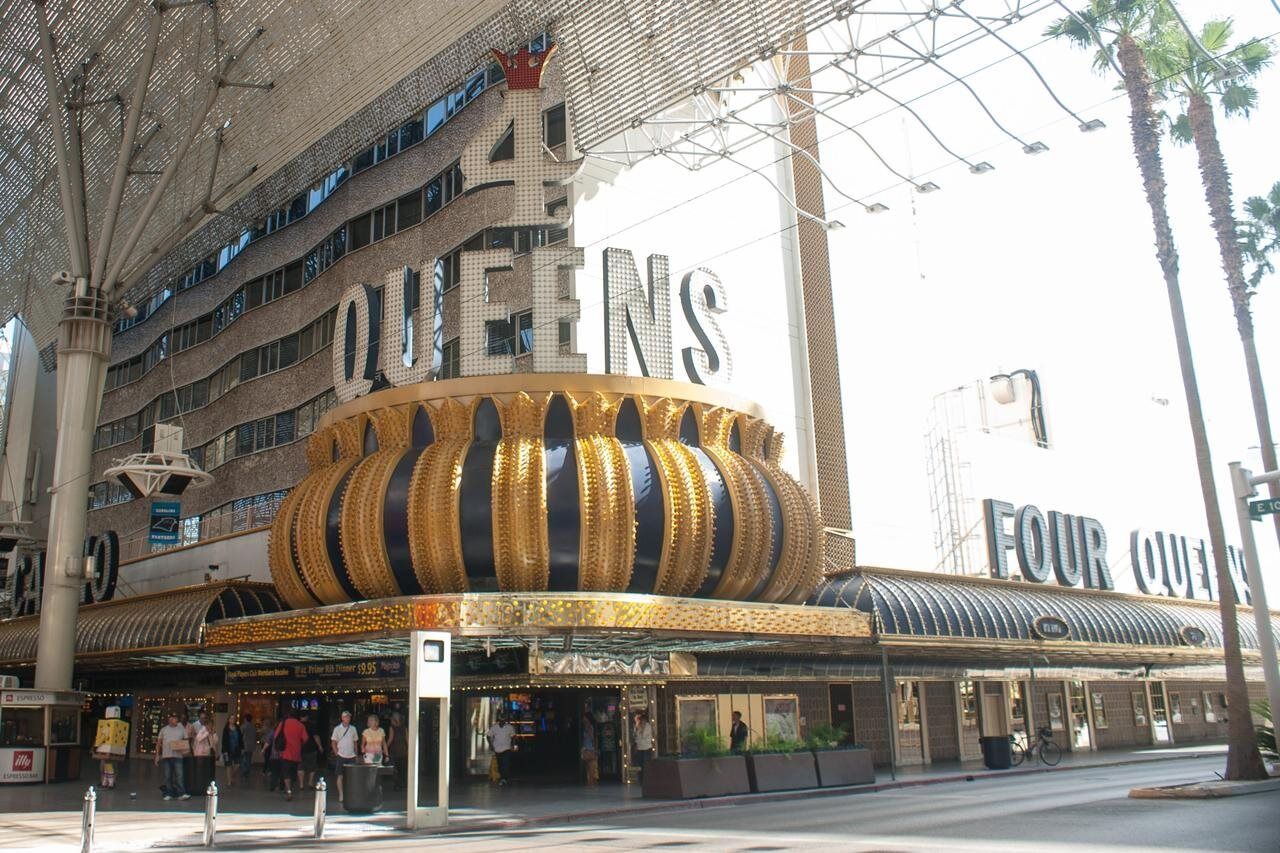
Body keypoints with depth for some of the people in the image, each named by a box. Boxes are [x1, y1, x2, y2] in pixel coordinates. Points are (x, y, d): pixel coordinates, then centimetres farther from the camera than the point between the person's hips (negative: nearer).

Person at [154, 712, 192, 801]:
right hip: (166, 756, 1)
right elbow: (159, 743, 12)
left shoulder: (182, 729, 9)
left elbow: (186, 741, 9)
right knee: (167, 776, 5)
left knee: (179, 775, -8)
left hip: (177, 756, -1)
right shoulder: (164, 730, 10)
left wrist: (185, 749, -10)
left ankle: (181, 794, -10)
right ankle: (168, 794, 12)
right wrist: (157, 755, 5)